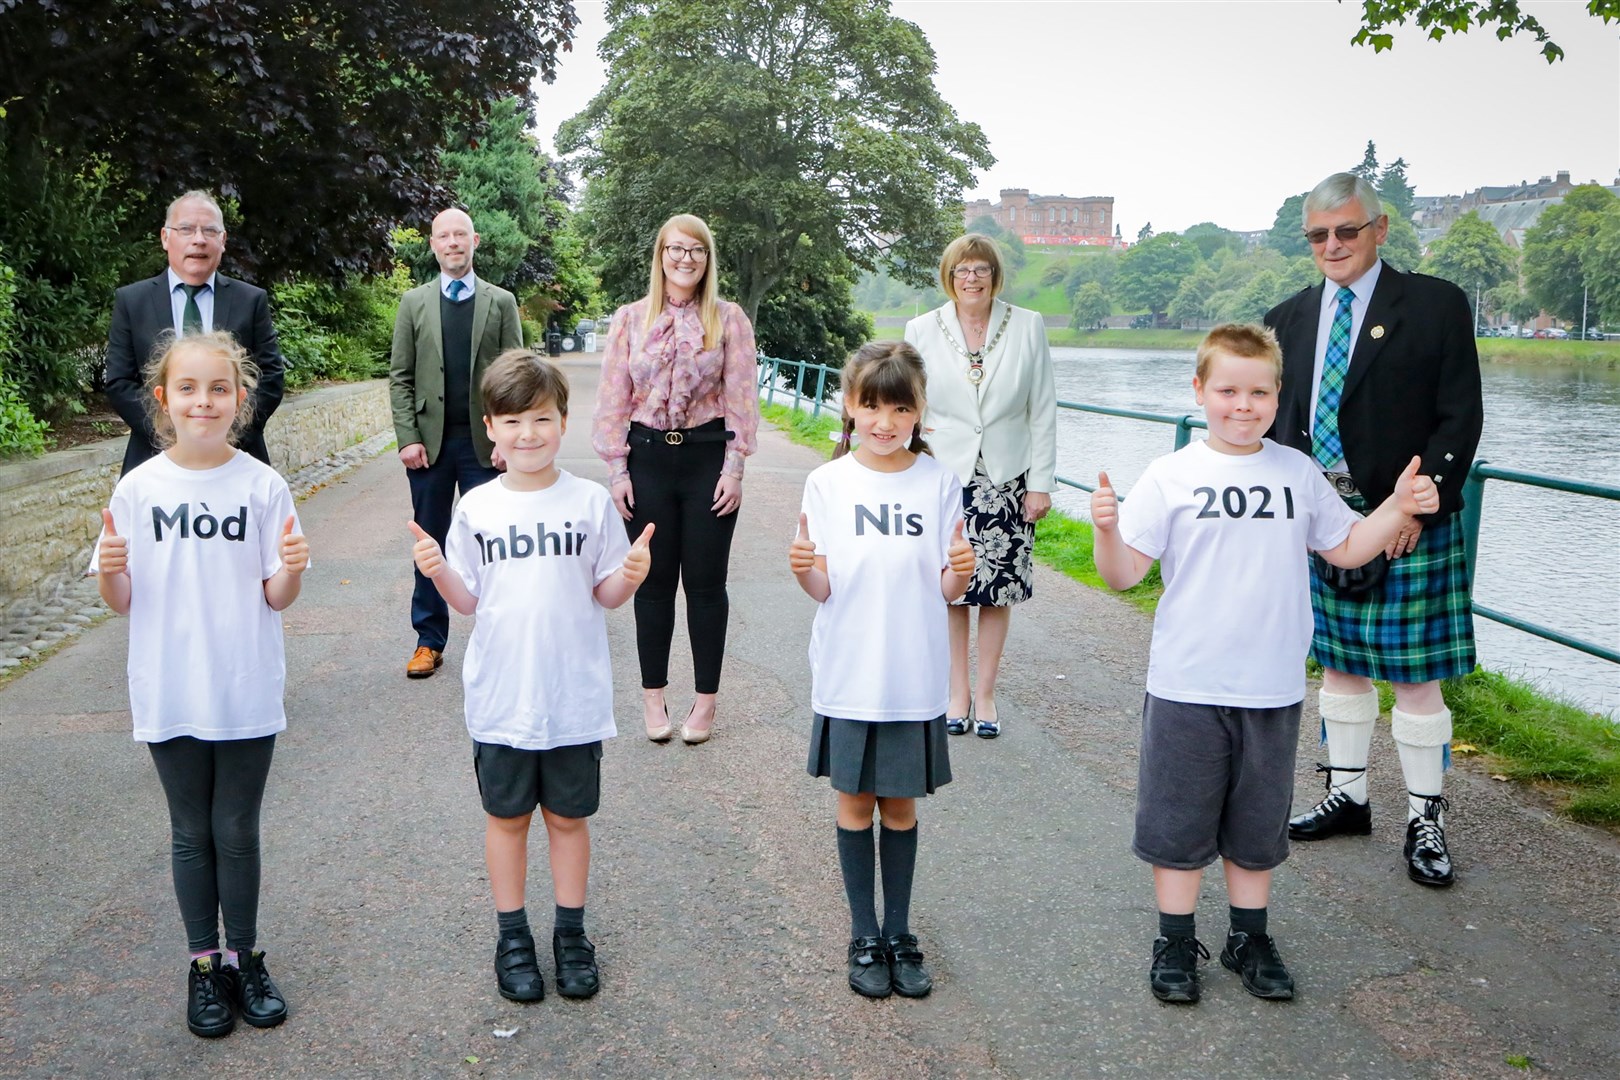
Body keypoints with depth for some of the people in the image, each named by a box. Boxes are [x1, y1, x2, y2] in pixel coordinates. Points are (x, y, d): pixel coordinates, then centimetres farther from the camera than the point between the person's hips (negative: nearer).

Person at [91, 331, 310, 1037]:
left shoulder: (262, 486, -6)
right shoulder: (138, 489, -4)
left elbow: (277, 598, -3)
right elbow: (121, 602, 1)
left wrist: (291, 570, -24)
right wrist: (111, 573, -20)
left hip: (246, 695, -1)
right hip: (170, 697, 1)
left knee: (237, 833, 11)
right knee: (191, 833, 14)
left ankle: (244, 958, 28)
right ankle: (203, 965, 29)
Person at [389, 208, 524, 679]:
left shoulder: (501, 302, 5)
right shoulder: (414, 303, 8)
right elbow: (400, 377, 6)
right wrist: (408, 438, -5)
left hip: (484, 442, -1)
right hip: (430, 442, 1)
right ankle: (429, 641, 17)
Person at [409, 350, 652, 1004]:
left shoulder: (591, 502, -4)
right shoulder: (476, 508, -1)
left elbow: (606, 595, 0)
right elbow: (467, 601, 4)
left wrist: (631, 576, -20)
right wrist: (438, 573, -15)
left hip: (575, 697, -1)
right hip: (501, 698, 1)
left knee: (569, 816, 12)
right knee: (507, 817, 13)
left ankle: (571, 933, 29)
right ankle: (512, 937, 29)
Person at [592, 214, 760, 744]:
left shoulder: (729, 319, 2)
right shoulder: (630, 319, 5)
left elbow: (741, 397, 0)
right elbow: (614, 399, 5)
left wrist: (734, 468, -6)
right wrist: (617, 469, -1)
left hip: (707, 455, -1)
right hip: (648, 456, 1)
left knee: (705, 581, 4)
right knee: (653, 579, 7)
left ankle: (706, 699, 15)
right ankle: (653, 696, 19)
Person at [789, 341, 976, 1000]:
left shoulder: (938, 483, -2)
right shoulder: (828, 483, -4)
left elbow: (945, 589, 0)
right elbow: (822, 589, -4)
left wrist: (960, 570, -22)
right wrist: (803, 567, -25)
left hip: (914, 678, 0)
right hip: (848, 674, 0)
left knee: (901, 803, 12)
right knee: (855, 801, 10)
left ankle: (899, 931, 27)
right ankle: (864, 936, 25)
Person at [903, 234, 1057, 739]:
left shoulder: (1028, 327, 2)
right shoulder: (923, 330, 2)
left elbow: (1043, 410, 4)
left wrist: (1041, 483, -1)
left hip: (1006, 479, 0)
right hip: (943, 476, 0)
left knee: (998, 590, 3)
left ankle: (985, 695, 16)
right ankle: (958, 693, 17)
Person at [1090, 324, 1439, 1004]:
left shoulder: (1298, 472, 5)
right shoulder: (1171, 477, -6)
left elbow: (1347, 548, 14)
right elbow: (1123, 573, -9)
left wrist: (1399, 508, 0)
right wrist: (1107, 528, -28)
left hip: (1273, 689, 3)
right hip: (1186, 687, -2)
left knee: (1257, 824, 15)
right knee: (1179, 820, 8)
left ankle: (1249, 938, 32)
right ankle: (1175, 942, 24)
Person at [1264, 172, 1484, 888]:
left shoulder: (1436, 305, -3)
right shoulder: (1290, 318, 11)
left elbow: (1460, 417, -7)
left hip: (1408, 520, -5)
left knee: (1415, 674, 0)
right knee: (1338, 664, 14)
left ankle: (1425, 820, 11)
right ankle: (1347, 796, 28)